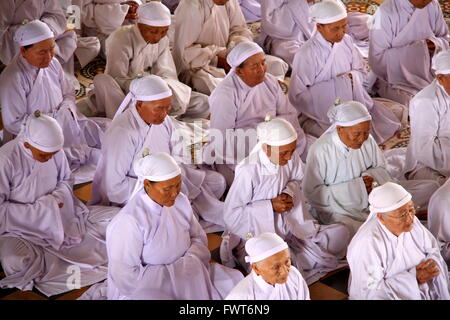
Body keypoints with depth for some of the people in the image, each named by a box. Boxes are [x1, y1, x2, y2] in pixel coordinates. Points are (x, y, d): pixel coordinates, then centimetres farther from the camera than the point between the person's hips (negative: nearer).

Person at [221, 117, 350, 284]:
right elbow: (230, 215, -18)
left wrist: (289, 193, -11)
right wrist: (270, 206, -21)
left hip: (289, 224, 6)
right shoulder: (248, 171, -25)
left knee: (340, 233, -8)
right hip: (257, 233, -6)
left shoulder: (291, 157, -9)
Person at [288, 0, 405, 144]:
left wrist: (351, 77, -13)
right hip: (319, 114, -6)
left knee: (399, 112, -2)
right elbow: (298, 95, -18)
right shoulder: (306, 54, -18)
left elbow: (361, 70, 13)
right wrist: (337, 83, -20)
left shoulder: (346, 41, 0)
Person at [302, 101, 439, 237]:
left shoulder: (367, 140, -4)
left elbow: (380, 168, 11)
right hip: (340, 208, -5)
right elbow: (311, 193, -17)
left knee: (430, 187, -2)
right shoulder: (320, 150, -19)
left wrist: (370, 177, -15)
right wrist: (355, 187, -20)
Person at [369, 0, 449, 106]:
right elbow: (376, 59, -18)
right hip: (396, 83, -5)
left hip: (429, 78, 5)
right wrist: (413, 49, -24)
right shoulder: (386, 12, -16)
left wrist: (436, 44, -11)